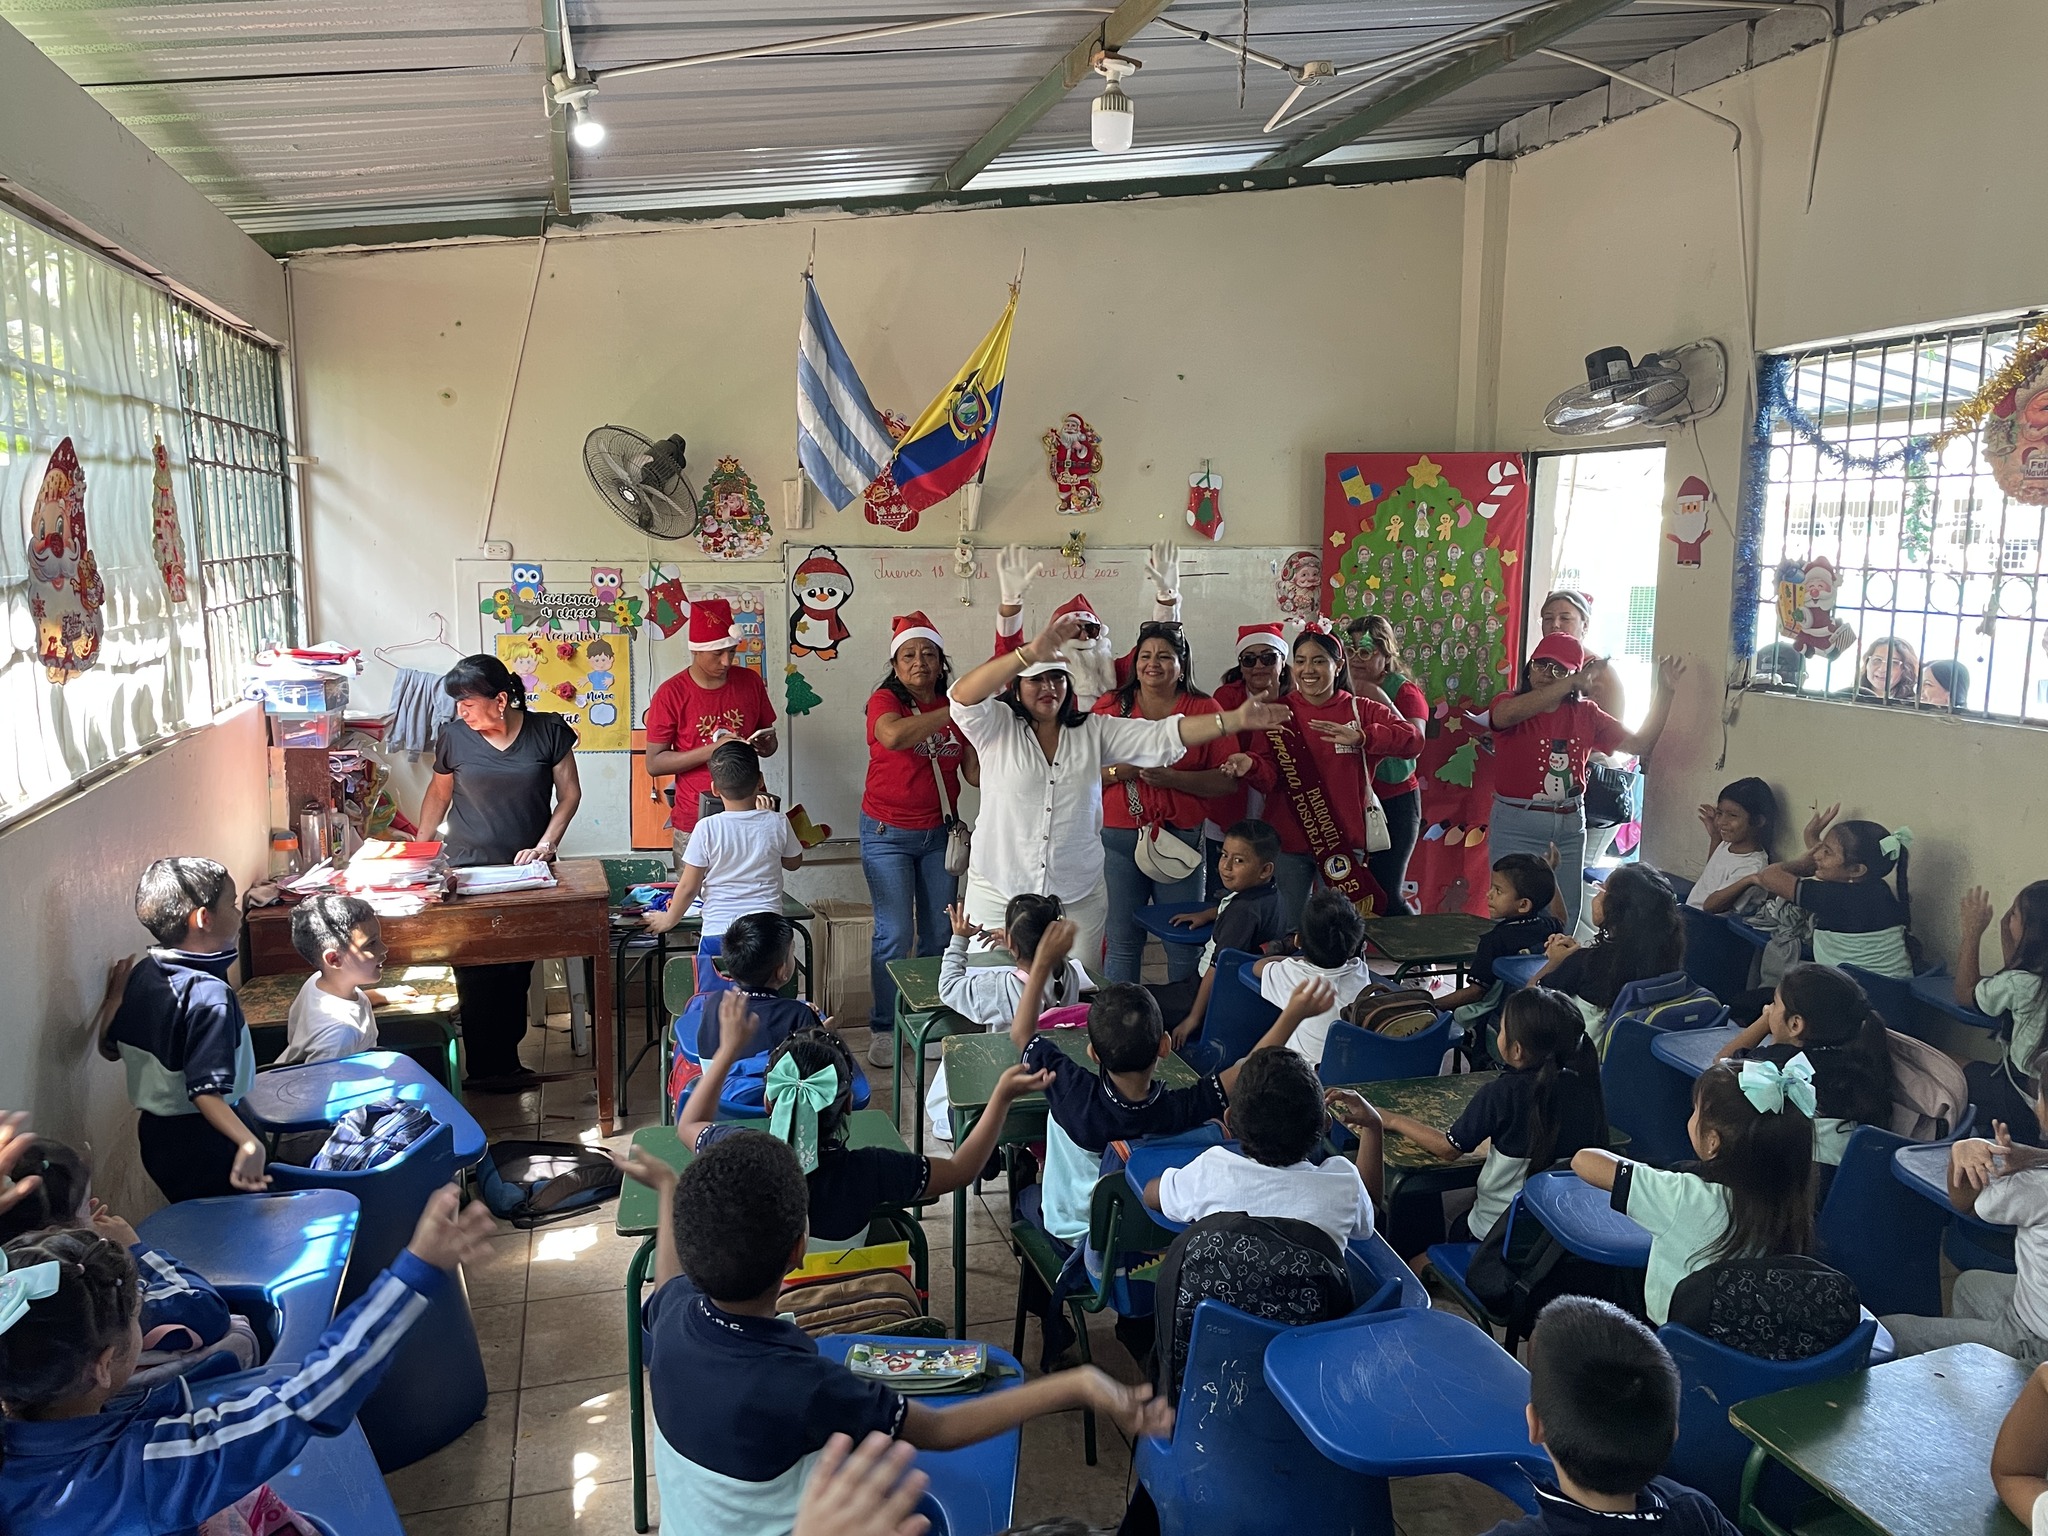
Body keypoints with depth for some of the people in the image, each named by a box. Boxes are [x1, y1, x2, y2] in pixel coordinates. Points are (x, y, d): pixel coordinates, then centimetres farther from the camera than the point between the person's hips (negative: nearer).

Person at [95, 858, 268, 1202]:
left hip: (155, 1132, 8)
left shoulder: (142, 973, -1)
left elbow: (110, 1048, 12)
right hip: (202, 1143, -8)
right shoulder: (209, 994, -26)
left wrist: (115, 997, 26)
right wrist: (249, 1143, -43)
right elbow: (204, 1089, -31)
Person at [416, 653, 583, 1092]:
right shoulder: (454, 736, 0)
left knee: (517, 970, 1)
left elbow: (569, 793, 1)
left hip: (526, 869, 0)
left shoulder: (548, 732, -3)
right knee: (475, 974, -5)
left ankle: (504, 1062, 13)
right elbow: (438, 795, 13)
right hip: (468, 870, 0)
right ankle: (486, 1069, 5)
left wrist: (546, 844, -9)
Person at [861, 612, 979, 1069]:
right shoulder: (885, 700, -10)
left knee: (940, 932, 8)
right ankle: (883, 1028, 11)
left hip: (940, 833, 4)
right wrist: (955, 712, -31)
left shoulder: (956, 707, 2)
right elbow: (894, 735, -35)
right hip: (888, 833, -4)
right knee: (895, 934, -4)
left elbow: (975, 774, 1)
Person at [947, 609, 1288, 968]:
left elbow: (1161, 736, -4)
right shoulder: (997, 727, -3)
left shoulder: (1093, 731, 5)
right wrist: (1031, 653, -34)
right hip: (998, 894, -2)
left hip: (1078, 897, 2)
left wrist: (1234, 720, -17)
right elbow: (963, 696, -23)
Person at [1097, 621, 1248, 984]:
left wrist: (1172, 778, -14)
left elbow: (1227, 780, -2)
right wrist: (1120, 770, -13)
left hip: (1181, 836, 0)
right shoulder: (1110, 706, 8)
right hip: (1119, 836, 1)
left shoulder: (1205, 709, 5)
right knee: (1122, 942, 4)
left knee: (1185, 942, 4)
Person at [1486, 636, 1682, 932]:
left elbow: (1640, 744, 10)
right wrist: (1574, 683, -34)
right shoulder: (1508, 704, -5)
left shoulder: (1585, 713, 9)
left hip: (1570, 827, 5)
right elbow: (1509, 713, -31)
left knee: (1563, 922, 9)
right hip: (1517, 826, -5)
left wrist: (1665, 692, 1)